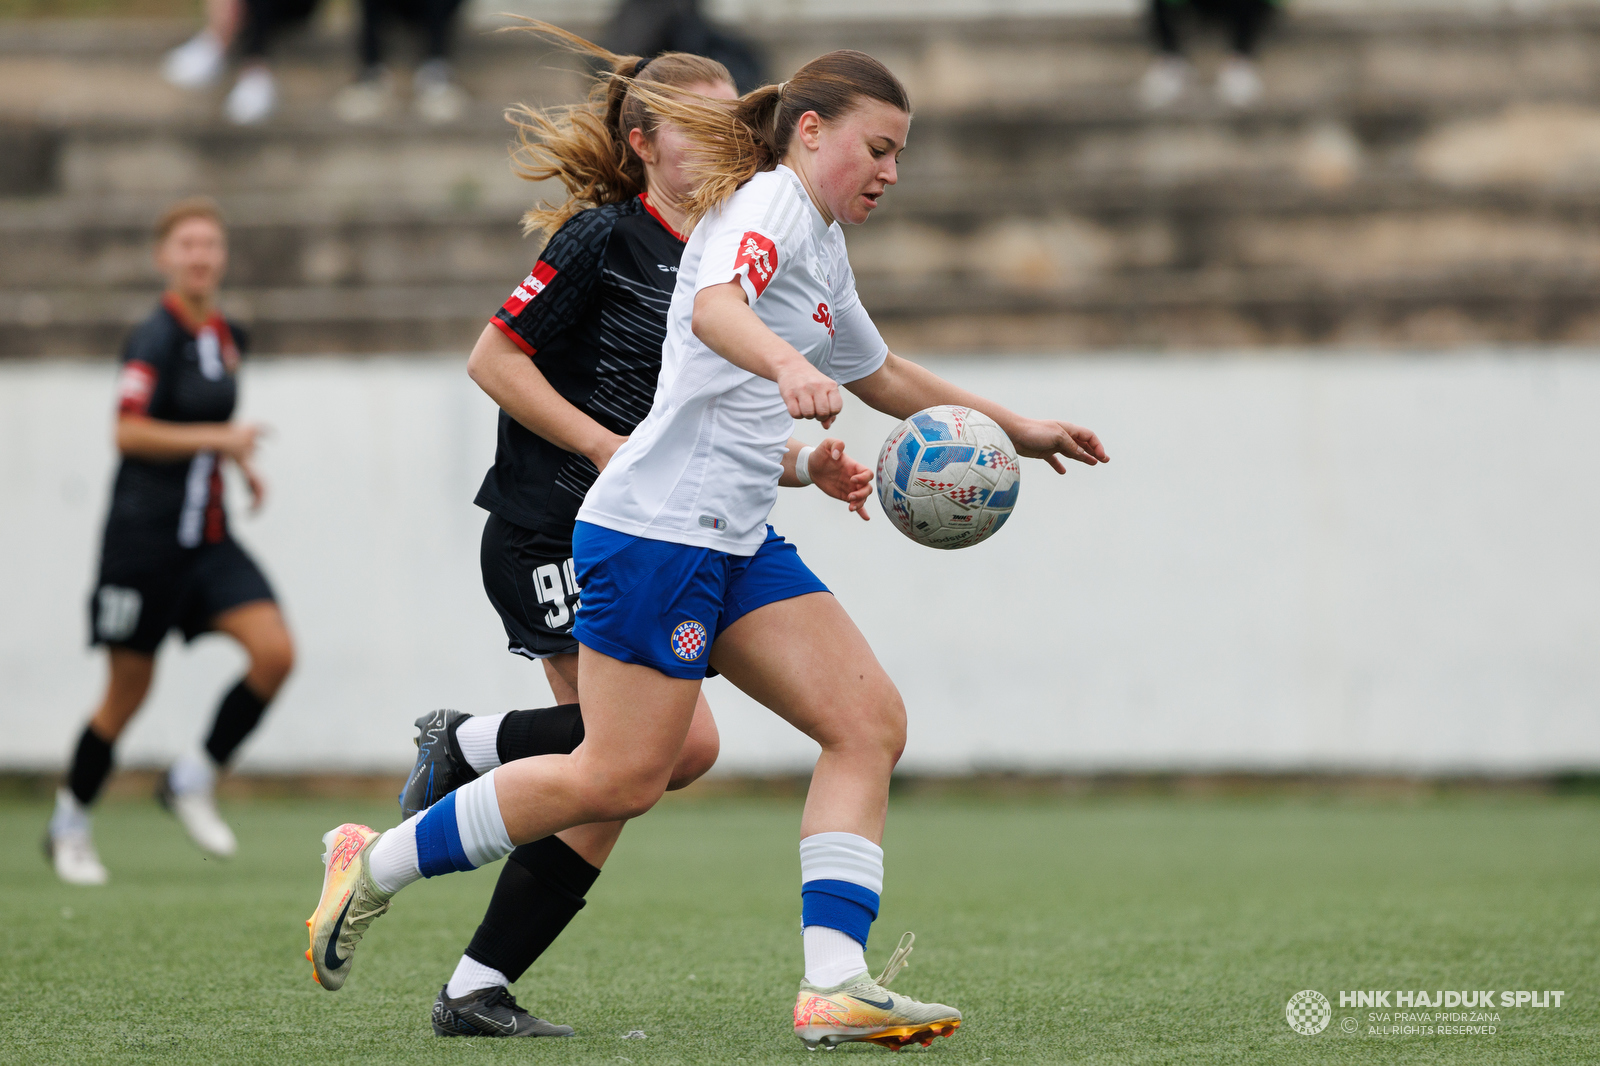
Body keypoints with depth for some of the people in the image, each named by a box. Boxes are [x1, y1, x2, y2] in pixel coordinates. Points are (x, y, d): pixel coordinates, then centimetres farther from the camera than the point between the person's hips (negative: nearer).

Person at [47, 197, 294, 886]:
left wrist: (239, 461, 11)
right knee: (129, 689, 1)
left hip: (208, 535, 7)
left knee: (275, 653, -11)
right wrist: (215, 438, -23)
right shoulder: (155, 338, -12)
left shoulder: (227, 340, 11)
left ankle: (194, 781, 6)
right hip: (146, 535, -7)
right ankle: (68, 823, 20)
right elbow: (129, 433, -18)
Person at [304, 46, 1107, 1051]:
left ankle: (835, 985, -10)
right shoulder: (771, 205, -9)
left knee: (870, 724, -4)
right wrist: (788, 365, -52)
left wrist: (1013, 428, 41)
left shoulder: (822, 245, 21)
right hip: (657, 526, -10)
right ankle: (376, 863, 7)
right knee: (619, 779, -9)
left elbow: (881, 372, 39)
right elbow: (716, 307, -33)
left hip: (737, 543, 10)